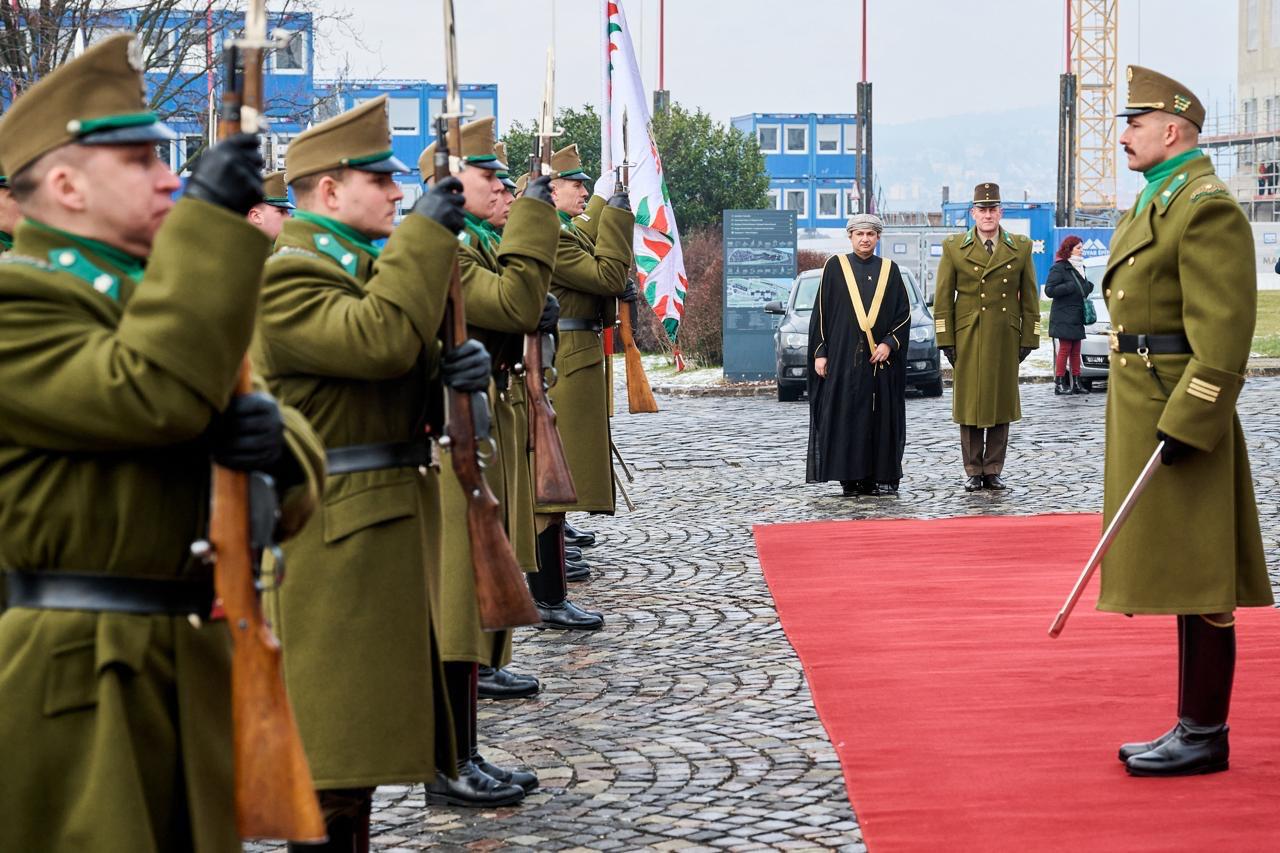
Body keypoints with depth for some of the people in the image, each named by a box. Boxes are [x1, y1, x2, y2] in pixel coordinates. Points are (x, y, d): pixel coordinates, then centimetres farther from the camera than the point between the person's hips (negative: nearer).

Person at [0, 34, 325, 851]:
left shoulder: (157, 295, 17)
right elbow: (149, 397, -26)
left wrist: (278, 443, -12)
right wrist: (209, 225, -20)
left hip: (191, 673, 8)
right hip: (71, 686, -8)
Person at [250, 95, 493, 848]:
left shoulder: (367, 264, 17)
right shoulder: (288, 276, -14)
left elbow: (407, 365, 18)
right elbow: (378, 340, -29)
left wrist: (458, 367, -5)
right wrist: (424, 235, -22)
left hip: (391, 521, 10)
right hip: (338, 530, -10)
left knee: (371, 709, 16)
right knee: (333, 725, -4)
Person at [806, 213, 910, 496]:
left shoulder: (889, 270, 9)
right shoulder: (835, 266, 5)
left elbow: (904, 313, 8)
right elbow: (821, 312, 3)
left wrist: (889, 343, -7)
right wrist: (819, 352, -4)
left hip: (880, 359, 2)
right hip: (843, 358, -2)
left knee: (882, 417, 1)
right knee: (846, 417, -3)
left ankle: (882, 477, 5)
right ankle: (851, 478, 1)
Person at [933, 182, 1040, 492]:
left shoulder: (1021, 247, 7)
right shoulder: (953, 247, 5)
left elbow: (1029, 296, 9)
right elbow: (943, 297, 4)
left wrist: (1029, 339, 3)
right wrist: (945, 339, -2)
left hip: (1006, 339, 1)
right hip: (968, 339, -1)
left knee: (1002, 403, 4)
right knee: (969, 404, 1)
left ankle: (994, 471, 12)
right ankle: (973, 472, 9)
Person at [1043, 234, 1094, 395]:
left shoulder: (1079, 267, 18)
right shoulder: (1059, 268, -9)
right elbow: (1049, 290, -17)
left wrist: (1088, 287, 9)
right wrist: (1071, 287, -21)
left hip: (1077, 317, 8)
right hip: (1063, 317, -8)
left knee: (1076, 351, 8)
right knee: (1064, 349, -8)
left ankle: (1076, 383, 11)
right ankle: (1059, 384, -4)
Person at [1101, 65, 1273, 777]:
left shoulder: (1207, 207, -14)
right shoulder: (1158, 203, 17)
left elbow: (1224, 332, -20)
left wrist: (1184, 423, -23)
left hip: (1181, 415, -10)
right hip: (1151, 414, 10)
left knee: (1198, 582, -4)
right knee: (1186, 580, 13)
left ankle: (1206, 738, 2)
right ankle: (1195, 729, 19)